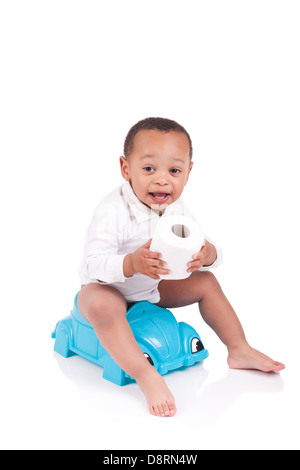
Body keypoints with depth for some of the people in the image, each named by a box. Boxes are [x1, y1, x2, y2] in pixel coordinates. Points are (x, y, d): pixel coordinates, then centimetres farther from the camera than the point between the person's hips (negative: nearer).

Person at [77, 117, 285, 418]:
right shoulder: (112, 212, -29)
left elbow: (212, 255, -7)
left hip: (152, 289, 6)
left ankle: (239, 350, 10)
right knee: (102, 305, -39)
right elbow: (93, 265, -34)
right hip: (108, 288, -6)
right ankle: (146, 376, -38)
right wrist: (131, 264, -53)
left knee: (205, 282, 1)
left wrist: (207, 254, -33)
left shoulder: (177, 210, -9)